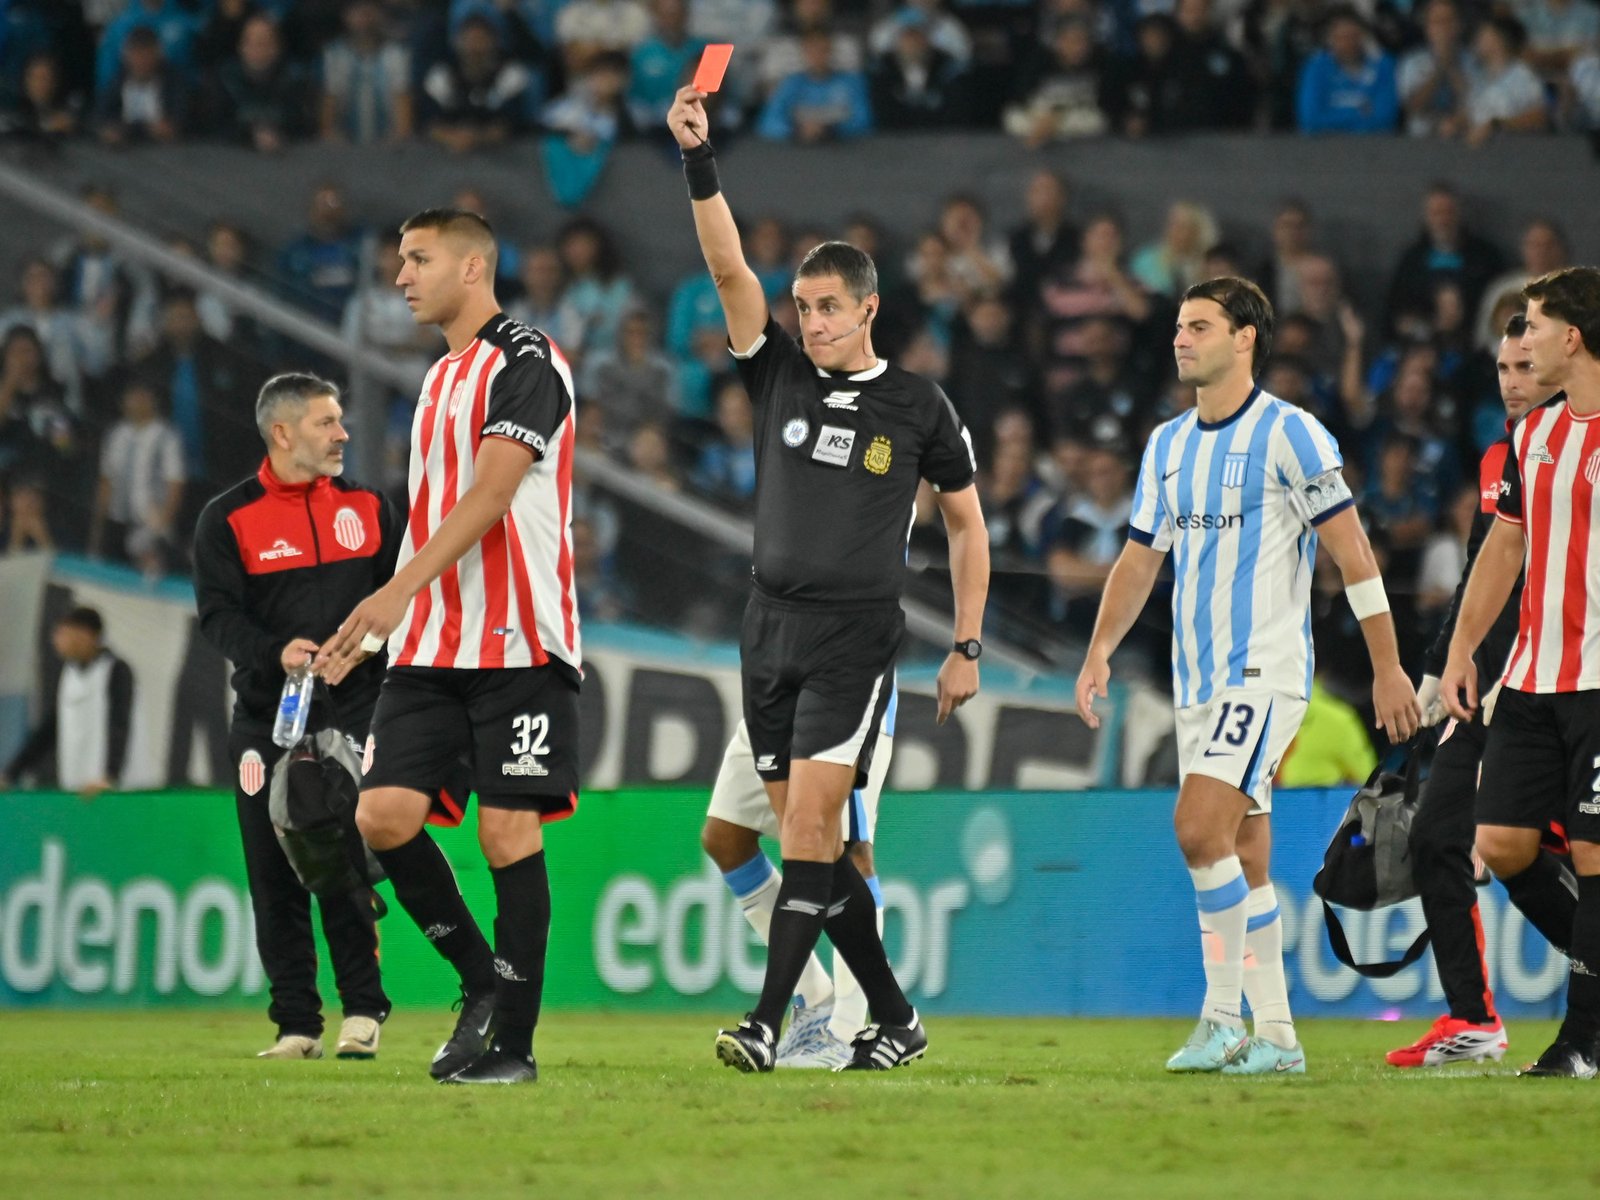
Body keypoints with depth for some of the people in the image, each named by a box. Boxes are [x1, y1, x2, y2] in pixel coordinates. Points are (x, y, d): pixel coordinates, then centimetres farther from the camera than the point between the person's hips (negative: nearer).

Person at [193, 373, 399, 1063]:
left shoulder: (367, 507, 11)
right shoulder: (228, 519, 1)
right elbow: (217, 615, -7)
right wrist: (274, 652, -23)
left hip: (353, 712, 0)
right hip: (266, 717, 0)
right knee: (276, 876, 1)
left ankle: (362, 1009, -1)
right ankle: (296, 1024, 7)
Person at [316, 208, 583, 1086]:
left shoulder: (527, 362, -7)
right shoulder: (441, 379, 21)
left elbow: (491, 492, -18)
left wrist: (401, 588, -27)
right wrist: (370, 628, 24)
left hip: (518, 641, -8)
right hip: (431, 643, 8)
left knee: (508, 829, -7)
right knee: (384, 815, -6)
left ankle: (512, 1040, -2)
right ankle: (483, 979, 11)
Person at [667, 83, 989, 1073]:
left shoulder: (919, 407, 0)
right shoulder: (781, 374, 7)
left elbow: (967, 524, 8)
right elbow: (729, 267, -4)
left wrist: (969, 647, 4)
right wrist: (699, 158, -17)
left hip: (857, 636, -4)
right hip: (773, 625, 4)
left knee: (809, 822, -15)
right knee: (810, 838, 6)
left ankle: (769, 1020, -19)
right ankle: (895, 1019, 17)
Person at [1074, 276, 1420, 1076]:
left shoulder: (1288, 434, -8)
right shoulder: (1167, 445, 14)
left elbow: (1353, 554, -8)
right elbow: (1139, 559, 20)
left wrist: (1387, 668, -10)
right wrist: (1100, 650, 6)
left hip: (1265, 673, -7)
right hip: (1198, 680, 7)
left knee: (1200, 828, -20)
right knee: (1242, 860, 7)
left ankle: (1223, 1014, -13)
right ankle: (1275, 1036, 12)